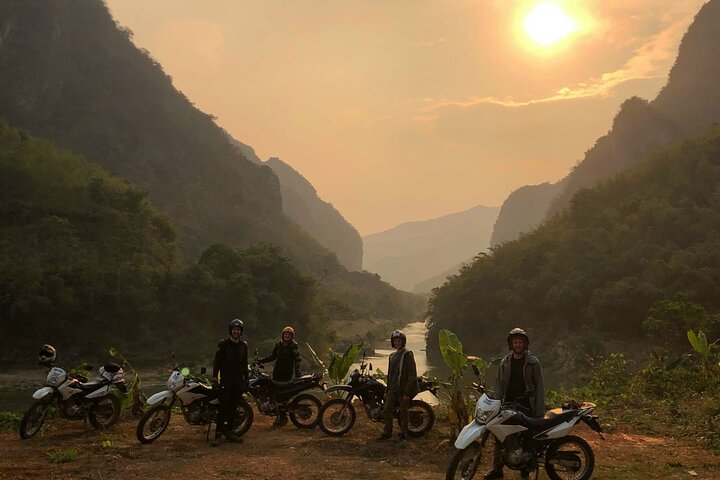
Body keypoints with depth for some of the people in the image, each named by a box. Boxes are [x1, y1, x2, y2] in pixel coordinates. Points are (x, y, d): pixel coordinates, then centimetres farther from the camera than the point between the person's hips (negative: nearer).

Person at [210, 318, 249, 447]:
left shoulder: (243, 345, 11)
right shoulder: (223, 344, -3)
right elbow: (217, 361, -4)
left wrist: (246, 380, 14)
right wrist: (214, 377, -13)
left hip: (238, 380, 5)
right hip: (225, 380, -5)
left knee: (233, 407, 7)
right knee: (224, 407, -12)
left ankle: (229, 432, 15)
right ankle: (218, 435, -11)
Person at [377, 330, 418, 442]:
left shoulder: (408, 355, -9)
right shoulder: (392, 356, 15)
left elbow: (412, 375, -14)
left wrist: (407, 392, -18)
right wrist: (387, 390, 15)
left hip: (403, 389, -6)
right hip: (393, 388, 6)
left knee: (403, 412, 3)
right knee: (387, 409, 2)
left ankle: (403, 434, 16)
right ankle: (387, 432, 13)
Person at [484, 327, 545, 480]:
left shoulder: (533, 362, -1)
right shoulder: (505, 363, 8)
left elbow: (539, 387, -4)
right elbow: (500, 386, 10)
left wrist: (540, 411, -10)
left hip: (527, 406, -2)